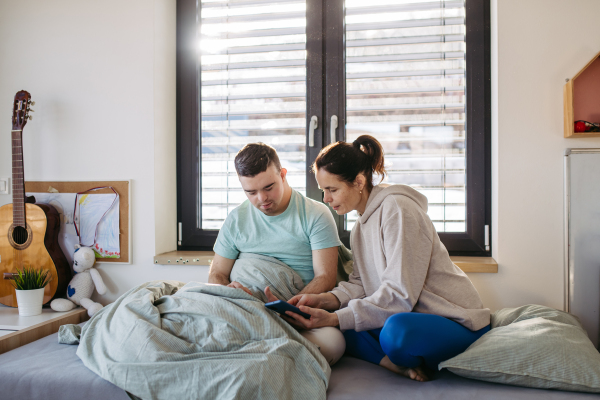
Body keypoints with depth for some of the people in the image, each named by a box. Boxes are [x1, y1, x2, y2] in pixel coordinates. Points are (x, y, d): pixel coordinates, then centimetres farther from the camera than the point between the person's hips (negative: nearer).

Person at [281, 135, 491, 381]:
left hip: (456, 321, -8)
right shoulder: (362, 224, 11)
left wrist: (335, 319, -28)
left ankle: (407, 363, -8)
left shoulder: (397, 208, -18)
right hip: (411, 315, 8)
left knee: (396, 331, -41)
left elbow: (400, 294, -24)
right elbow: (360, 283, 6)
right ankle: (399, 363, -17)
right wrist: (325, 300, -13)